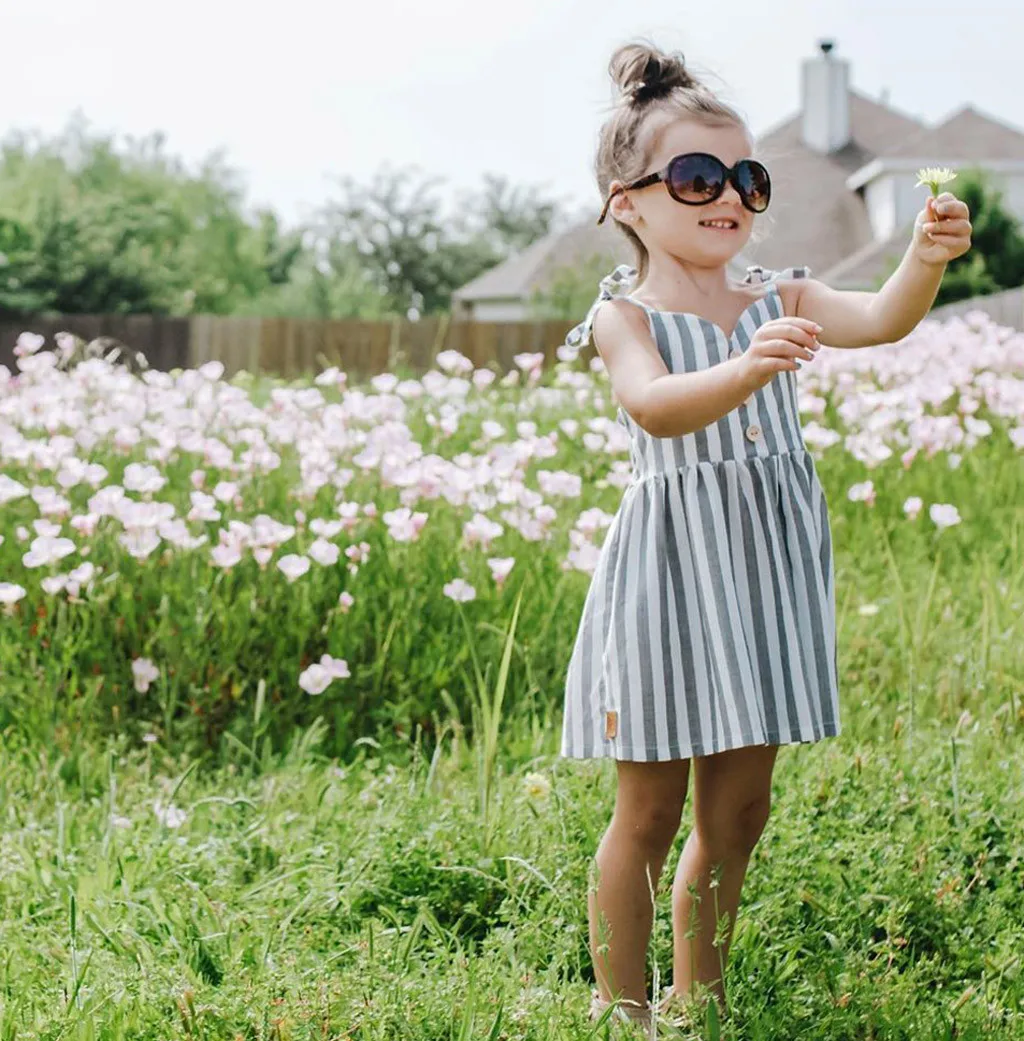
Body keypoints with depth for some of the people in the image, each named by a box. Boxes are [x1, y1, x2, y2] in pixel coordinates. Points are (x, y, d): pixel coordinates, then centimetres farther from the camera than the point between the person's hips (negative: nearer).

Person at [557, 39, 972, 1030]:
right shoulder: (624, 315, -6)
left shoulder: (778, 301, 8)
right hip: (672, 567, -5)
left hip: (764, 571, 5)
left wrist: (924, 262, -32)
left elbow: (877, 319, -11)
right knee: (648, 810, 3)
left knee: (737, 809, 12)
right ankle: (620, 1010, 14)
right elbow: (656, 407, -27)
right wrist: (743, 372, -46)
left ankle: (696, 998, 26)